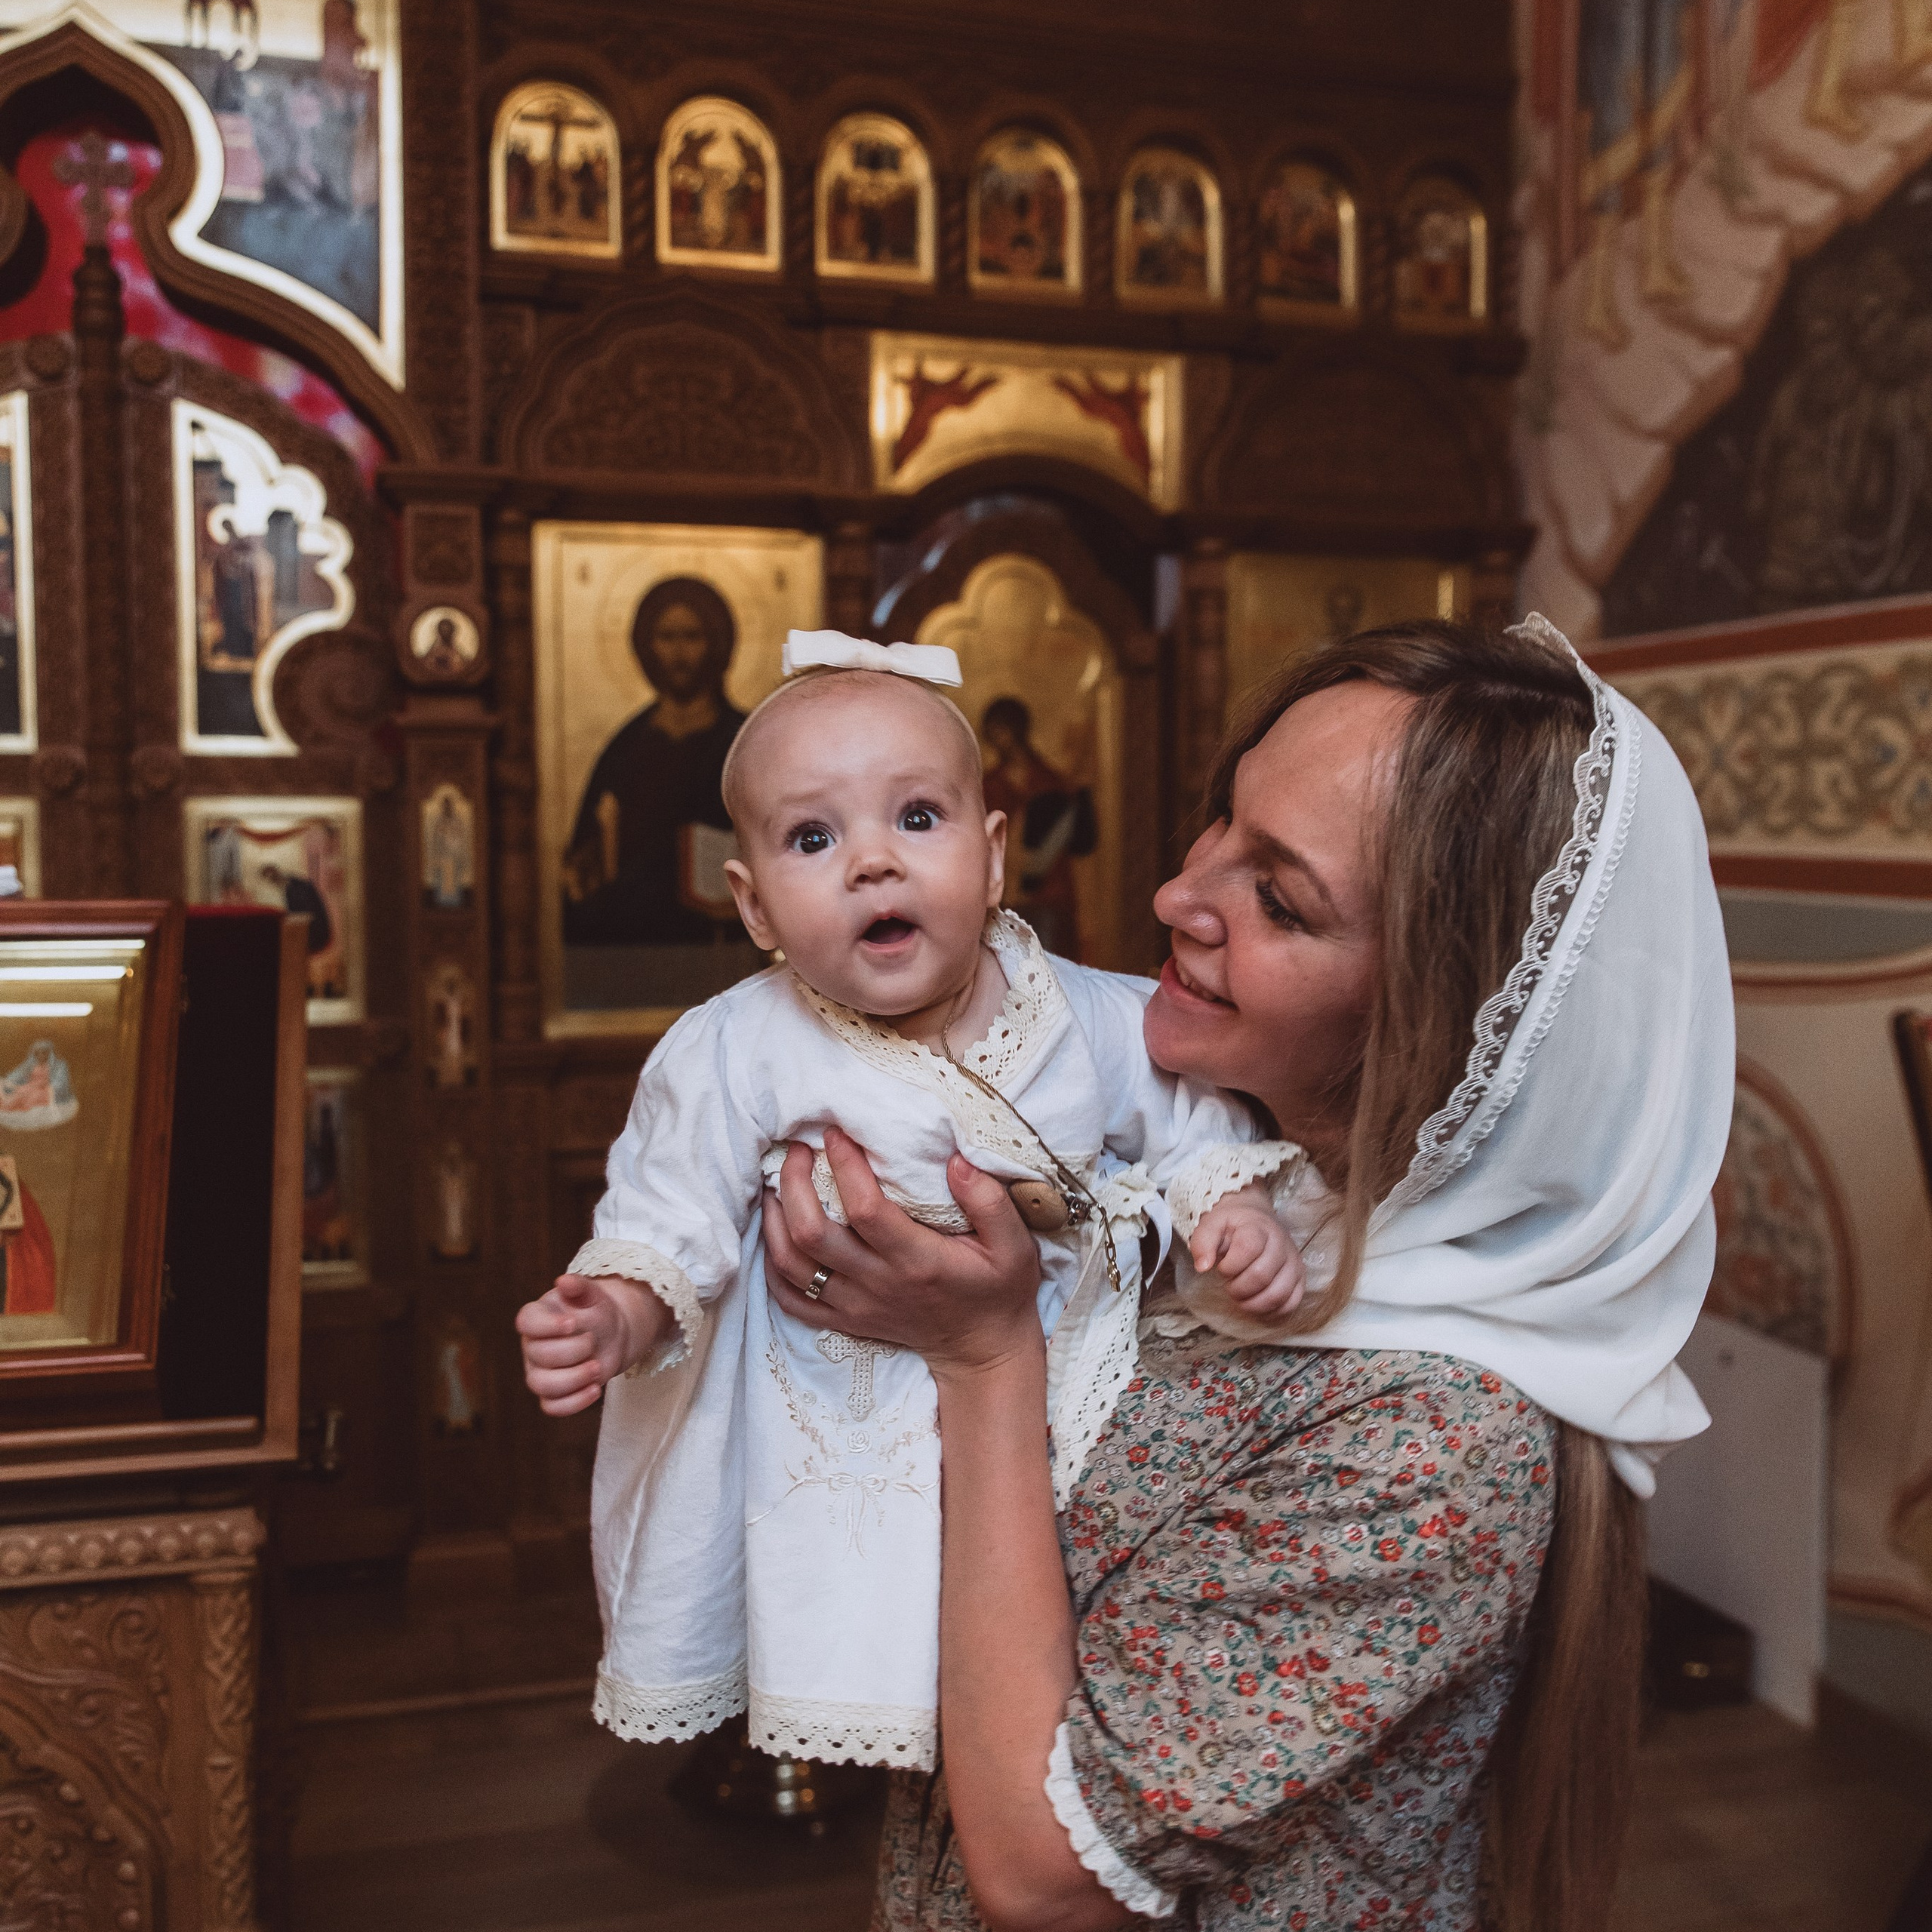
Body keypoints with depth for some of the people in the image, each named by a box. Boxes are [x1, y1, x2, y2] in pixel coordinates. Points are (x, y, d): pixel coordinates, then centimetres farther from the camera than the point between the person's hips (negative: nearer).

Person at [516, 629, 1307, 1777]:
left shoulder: (1101, 1024, -13)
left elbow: (1197, 1130, 0)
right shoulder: (735, 1056, -17)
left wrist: (1235, 1209, -19)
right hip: (842, 1421, -2)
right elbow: (670, 1223, -11)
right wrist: (615, 1316, -28)